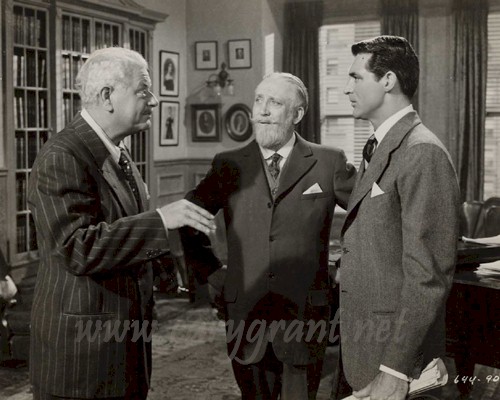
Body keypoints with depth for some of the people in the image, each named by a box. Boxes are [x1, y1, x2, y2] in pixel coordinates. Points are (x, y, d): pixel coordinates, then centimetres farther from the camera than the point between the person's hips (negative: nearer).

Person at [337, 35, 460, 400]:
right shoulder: (378, 150, 12)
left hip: (395, 353, -8)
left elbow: (428, 274, -21)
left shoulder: (423, 153, -18)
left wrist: (394, 371, -21)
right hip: (363, 349, 8)